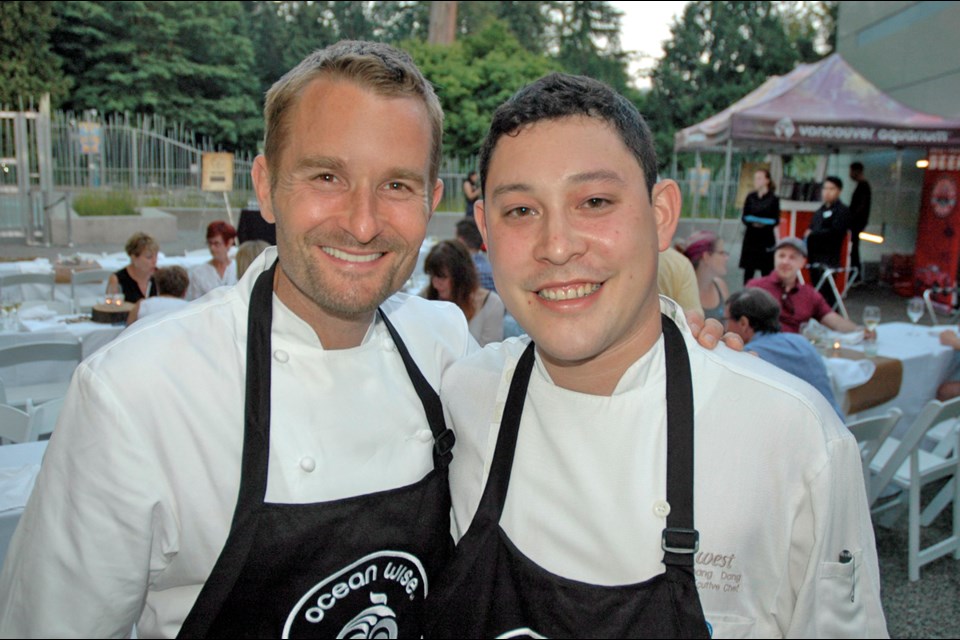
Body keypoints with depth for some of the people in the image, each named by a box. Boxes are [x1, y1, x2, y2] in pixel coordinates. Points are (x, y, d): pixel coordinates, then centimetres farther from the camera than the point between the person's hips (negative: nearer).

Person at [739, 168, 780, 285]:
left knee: (766, 271, 2)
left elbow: (776, 220, -3)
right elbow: (744, 217, 5)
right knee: (748, 270, 2)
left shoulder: (773, 198, -1)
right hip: (751, 237, 2)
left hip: (767, 238, -2)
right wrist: (752, 222, -17)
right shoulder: (750, 197, 7)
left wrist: (765, 224, -23)